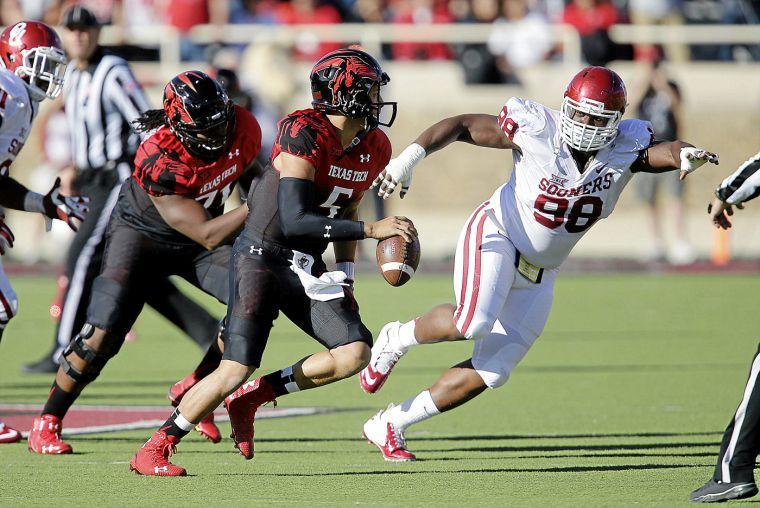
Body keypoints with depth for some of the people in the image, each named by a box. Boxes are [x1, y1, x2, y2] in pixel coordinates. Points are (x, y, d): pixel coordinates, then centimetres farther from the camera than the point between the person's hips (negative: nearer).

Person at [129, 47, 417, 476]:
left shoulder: (374, 149, 4)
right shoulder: (304, 134, -21)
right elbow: (295, 221, -27)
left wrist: (345, 276, 9)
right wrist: (372, 229, -29)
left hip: (306, 268, 7)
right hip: (261, 258, -7)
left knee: (355, 353, -11)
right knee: (237, 369, -16)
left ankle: (252, 398, 5)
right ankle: (154, 452, -2)